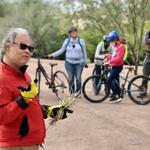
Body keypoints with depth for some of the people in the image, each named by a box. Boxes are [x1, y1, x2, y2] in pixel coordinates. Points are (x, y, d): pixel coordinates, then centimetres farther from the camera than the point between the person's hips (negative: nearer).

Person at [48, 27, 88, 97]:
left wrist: (85, 61, 12)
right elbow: (61, 50, 10)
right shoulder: (67, 41, 4)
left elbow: (84, 52, 9)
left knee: (78, 77, -3)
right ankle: (71, 91, 15)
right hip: (69, 62, 1)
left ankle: (78, 91, 11)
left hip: (79, 62, -1)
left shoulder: (81, 41, 2)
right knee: (70, 78, 2)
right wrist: (52, 55, 2)